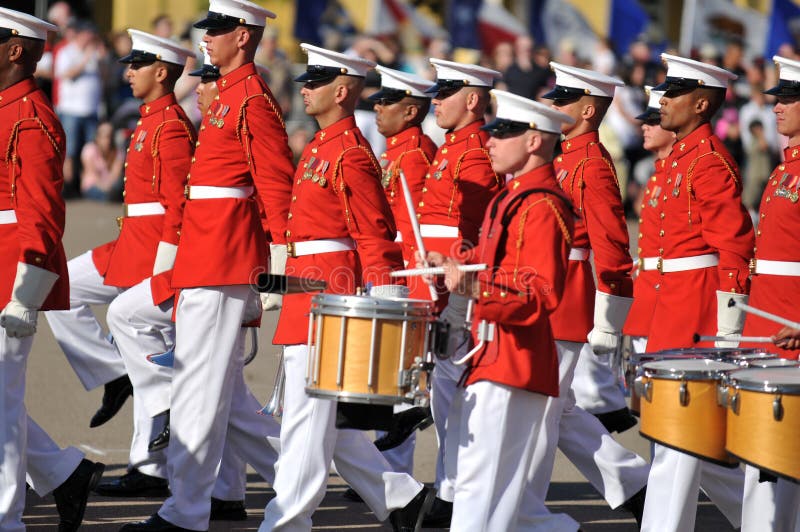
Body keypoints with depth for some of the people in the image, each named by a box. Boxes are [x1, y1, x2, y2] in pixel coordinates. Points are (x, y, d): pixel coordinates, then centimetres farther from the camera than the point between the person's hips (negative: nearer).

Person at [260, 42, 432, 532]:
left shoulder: (349, 156, -13)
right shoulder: (319, 147, 15)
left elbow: (377, 236, -15)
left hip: (330, 289, -10)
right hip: (309, 289, 10)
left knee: (308, 413, -5)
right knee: (321, 415, 12)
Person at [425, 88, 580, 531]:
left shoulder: (543, 206, -15)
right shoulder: (509, 198, 16)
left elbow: (542, 292, -22)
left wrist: (475, 287, -33)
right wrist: (456, 269, 13)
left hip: (513, 363, -10)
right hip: (491, 358, 10)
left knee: (482, 485, -8)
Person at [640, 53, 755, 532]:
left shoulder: (709, 161, -14)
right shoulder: (682, 156, 15)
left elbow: (736, 246, -18)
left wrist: (727, 333, -20)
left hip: (699, 307, -10)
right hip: (676, 305, 10)